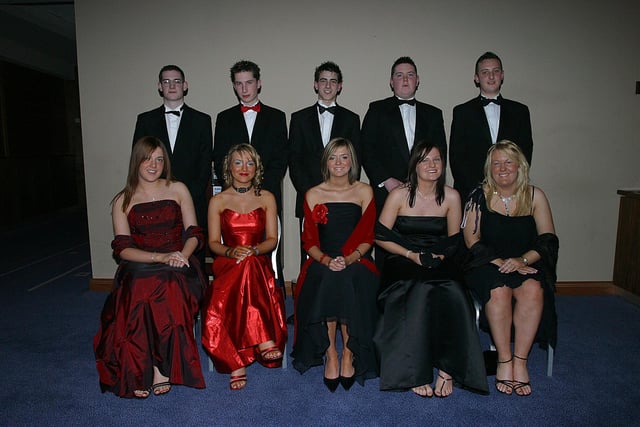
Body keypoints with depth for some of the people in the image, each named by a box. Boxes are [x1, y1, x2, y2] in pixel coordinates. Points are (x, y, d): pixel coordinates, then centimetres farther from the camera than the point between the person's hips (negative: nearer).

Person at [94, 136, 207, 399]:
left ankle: (156, 368, -17)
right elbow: (122, 248, -1)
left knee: (170, 287, -33)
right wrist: (161, 257, -16)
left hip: (178, 267, 0)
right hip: (139, 268, 0)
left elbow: (194, 233, 5)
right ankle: (157, 369, -17)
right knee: (143, 288, -33)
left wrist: (181, 255, -16)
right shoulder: (123, 201, 9)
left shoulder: (178, 190, 10)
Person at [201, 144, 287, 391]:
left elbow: (272, 240, 6)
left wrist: (253, 250, -15)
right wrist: (231, 252, -15)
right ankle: (264, 342, -32)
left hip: (259, 262, 0)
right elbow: (214, 243, 7)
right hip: (227, 264, 0)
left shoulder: (266, 198, 12)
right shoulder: (218, 201, 11)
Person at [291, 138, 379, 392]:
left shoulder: (364, 192, 10)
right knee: (327, 281, -33)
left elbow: (368, 237, 4)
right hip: (323, 262, 1)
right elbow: (309, 240, 6)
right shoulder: (313, 195, 11)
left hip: (356, 261, 0)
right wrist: (326, 260, -13)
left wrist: (350, 259, -14)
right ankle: (330, 354, -20)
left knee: (347, 282, -33)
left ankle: (348, 355, -18)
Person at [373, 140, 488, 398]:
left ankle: (447, 369, -17)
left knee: (452, 296, -30)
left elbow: (454, 240, 12)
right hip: (403, 262, -2)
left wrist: (439, 256, -8)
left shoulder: (451, 197, 5)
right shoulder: (399, 195, -2)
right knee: (419, 294, -33)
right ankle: (416, 373, -21)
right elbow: (380, 236, -2)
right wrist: (411, 254, -12)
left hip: (439, 263, 2)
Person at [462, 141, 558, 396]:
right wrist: (502, 263, -16)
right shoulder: (480, 196, 2)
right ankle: (504, 361, -18)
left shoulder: (535, 196, 7)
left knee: (533, 289, -29)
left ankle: (520, 361, -18)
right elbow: (472, 241, -3)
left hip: (527, 264, 2)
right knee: (498, 289, -31)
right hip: (487, 264, -1)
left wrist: (522, 260, -16)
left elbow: (549, 240, 2)